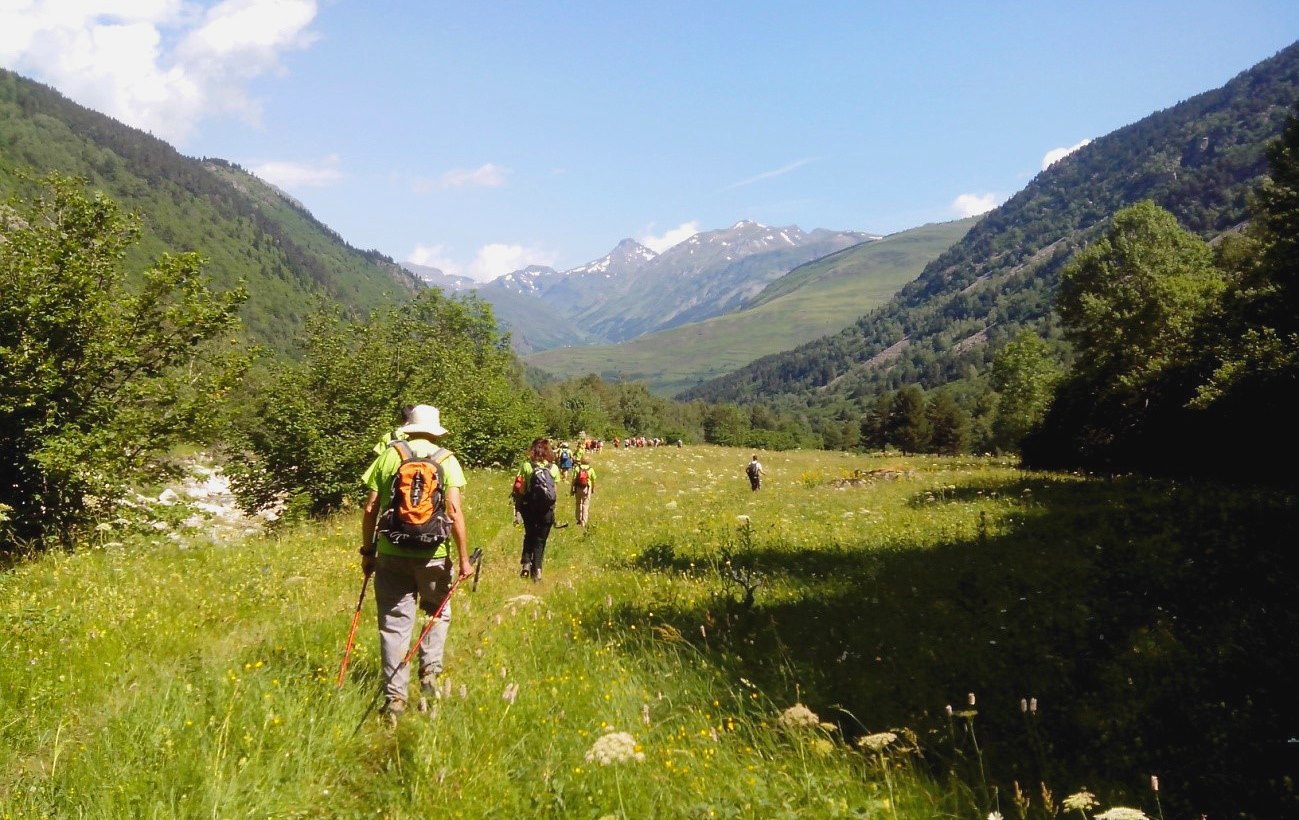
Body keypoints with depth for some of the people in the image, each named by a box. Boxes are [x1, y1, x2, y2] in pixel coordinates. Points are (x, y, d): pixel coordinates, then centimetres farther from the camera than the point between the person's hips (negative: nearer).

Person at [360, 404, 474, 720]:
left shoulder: (389, 455, 3)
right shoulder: (446, 460, 0)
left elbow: (369, 509, 1)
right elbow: (455, 512, -8)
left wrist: (367, 551, 12)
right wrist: (464, 559, -2)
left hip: (391, 553, 0)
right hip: (433, 554, 0)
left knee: (394, 624, 7)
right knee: (439, 612, 24)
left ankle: (394, 697, 8)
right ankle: (430, 669, 9)